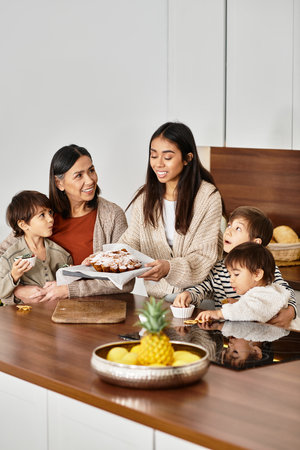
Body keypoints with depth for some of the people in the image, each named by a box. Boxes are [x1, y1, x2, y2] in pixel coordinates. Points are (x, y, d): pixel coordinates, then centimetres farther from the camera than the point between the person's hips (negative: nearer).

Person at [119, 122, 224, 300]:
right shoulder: (145, 196, 9)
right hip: (157, 295, 4)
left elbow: (204, 257, -10)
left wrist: (170, 268, -27)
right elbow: (130, 242, 9)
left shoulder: (208, 197, -7)